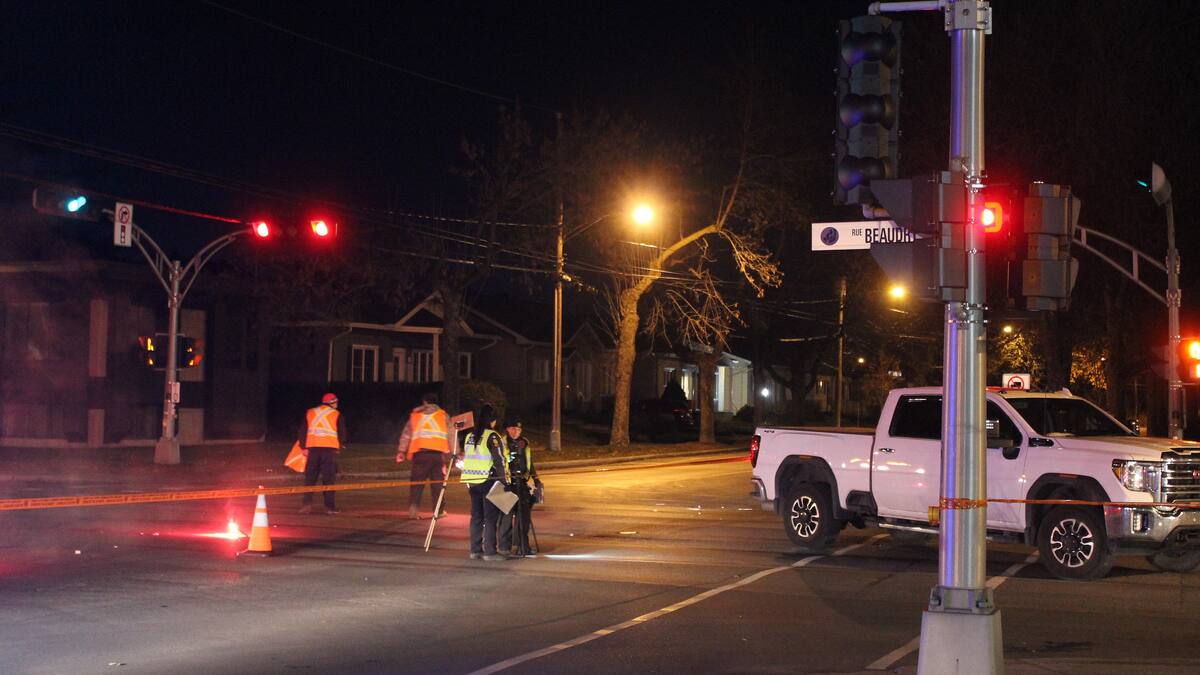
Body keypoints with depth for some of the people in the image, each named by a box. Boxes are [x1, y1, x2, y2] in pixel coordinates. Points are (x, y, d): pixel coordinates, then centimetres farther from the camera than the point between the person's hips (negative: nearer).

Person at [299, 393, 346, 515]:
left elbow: (303, 431, 10)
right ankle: (329, 506, -2)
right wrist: (341, 446, 18)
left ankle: (307, 503, -2)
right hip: (330, 448, -3)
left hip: (313, 447, 3)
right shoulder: (336, 415, 3)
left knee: (310, 477, 8)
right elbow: (342, 432, 3)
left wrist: (304, 447, 12)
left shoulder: (309, 413, 13)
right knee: (328, 477, 0)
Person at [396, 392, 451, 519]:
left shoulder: (414, 415, 14)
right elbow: (450, 435, 8)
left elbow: (406, 434, 11)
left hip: (419, 453, 1)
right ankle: (439, 510, 5)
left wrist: (401, 451, 11)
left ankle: (413, 509, -5)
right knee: (437, 482, 7)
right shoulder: (443, 415, 12)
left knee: (417, 482, 5)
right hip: (438, 453, -1)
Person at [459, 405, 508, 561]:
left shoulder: (470, 436, 11)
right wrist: (504, 479, -8)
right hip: (488, 480, -7)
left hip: (473, 481, 7)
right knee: (491, 517, -3)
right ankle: (490, 551, -4)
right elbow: (499, 460, -14)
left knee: (476, 517, 12)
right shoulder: (492, 436, -12)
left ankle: (475, 550, 15)